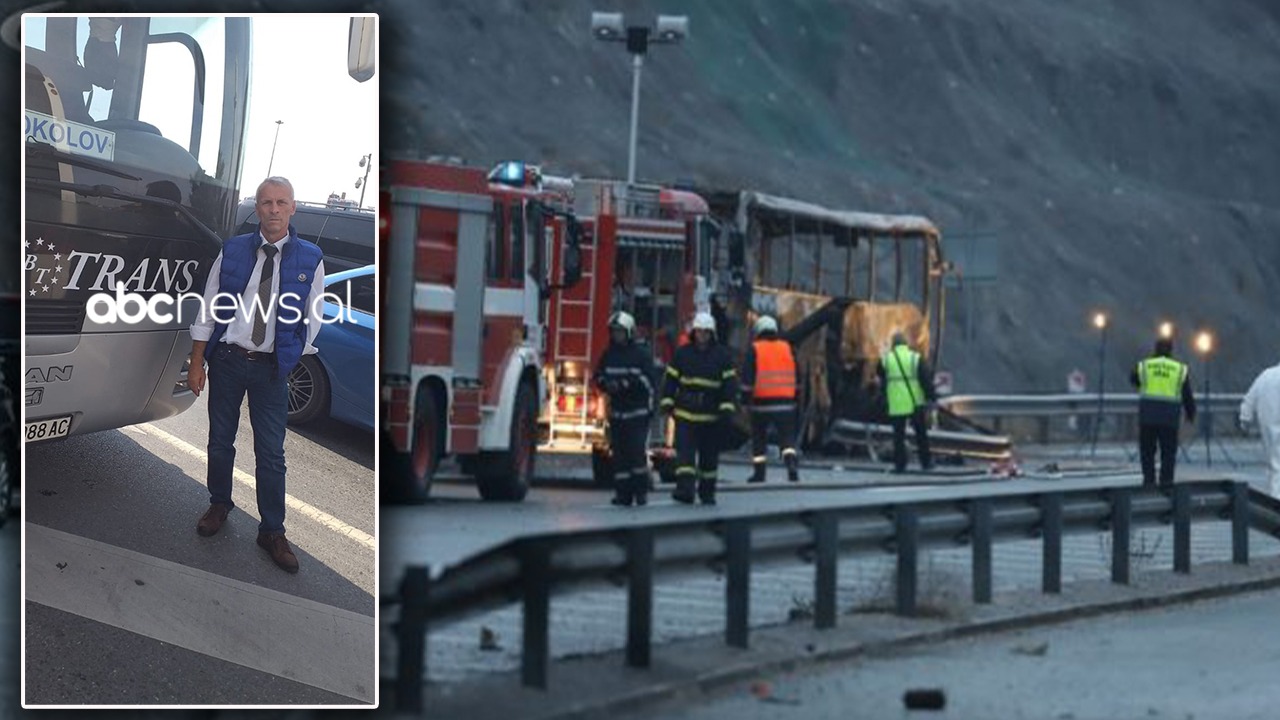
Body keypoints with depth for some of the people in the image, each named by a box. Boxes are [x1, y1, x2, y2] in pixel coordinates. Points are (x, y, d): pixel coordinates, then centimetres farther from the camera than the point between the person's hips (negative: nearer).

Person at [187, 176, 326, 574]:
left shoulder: (310, 259, -5)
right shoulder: (232, 251, -3)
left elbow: (311, 319, 4)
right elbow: (209, 309, 1)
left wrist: (295, 359, 5)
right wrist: (197, 363, 0)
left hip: (272, 368, -1)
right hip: (226, 360, 1)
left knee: (271, 453, 1)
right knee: (220, 441, 14)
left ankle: (272, 531, 11)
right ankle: (219, 505, 35)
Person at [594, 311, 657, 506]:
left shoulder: (641, 355, -4)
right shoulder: (608, 355, 10)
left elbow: (647, 381, -12)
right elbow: (599, 377, 12)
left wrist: (624, 384, -23)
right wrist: (606, 384, -11)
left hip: (638, 411, -4)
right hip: (617, 411, 4)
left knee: (637, 451, -11)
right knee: (619, 454, 3)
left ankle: (641, 490, -1)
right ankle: (623, 493, 5)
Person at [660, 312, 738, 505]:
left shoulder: (722, 355, 1)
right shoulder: (682, 353, 5)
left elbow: (730, 383, -2)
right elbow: (671, 379, 9)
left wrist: (728, 408, -10)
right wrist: (667, 401, 3)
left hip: (712, 416, 0)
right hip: (685, 414, 0)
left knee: (709, 456, 8)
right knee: (685, 452, -12)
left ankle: (707, 492, 19)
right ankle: (685, 489, -19)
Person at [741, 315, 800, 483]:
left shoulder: (754, 350, -2)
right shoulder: (787, 348, 9)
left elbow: (747, 377, -7)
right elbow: (796, 377, 14)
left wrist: (745, 399, -2)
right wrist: (795, 397, 22)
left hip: (761, 401, -2)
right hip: (785, 400, 2)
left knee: (759, 438, 11)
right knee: (787, 437, 3)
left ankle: (759, 471, 11)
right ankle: (792, 464, -19)